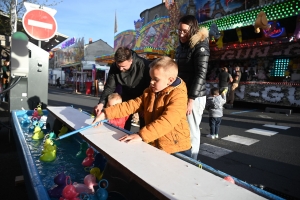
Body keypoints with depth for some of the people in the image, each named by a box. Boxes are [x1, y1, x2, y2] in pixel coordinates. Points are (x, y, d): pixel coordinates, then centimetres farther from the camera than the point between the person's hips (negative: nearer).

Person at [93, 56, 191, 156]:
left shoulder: (178, 96, -19)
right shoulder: (149, 92, 5)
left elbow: (166, 121, -31)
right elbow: (133, 105, -1)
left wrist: (141, 135, -38)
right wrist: (106, 113, -10)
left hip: (176, 148, -6)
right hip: (153, 145, 6)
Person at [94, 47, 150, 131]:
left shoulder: (143, 65, -30)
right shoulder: (114, 67, -18)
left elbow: (149, 86, -22)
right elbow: (109, 87, -15)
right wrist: (101, 103, -30)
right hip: (127, 97, 3)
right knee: (124, 125, 9)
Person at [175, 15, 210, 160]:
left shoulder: (200, 47, -9)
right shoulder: (180, 47, 14)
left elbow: (200, 74, -16)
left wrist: (191, 99, -19)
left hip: (194, 96, -7)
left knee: (191, 131, 1)